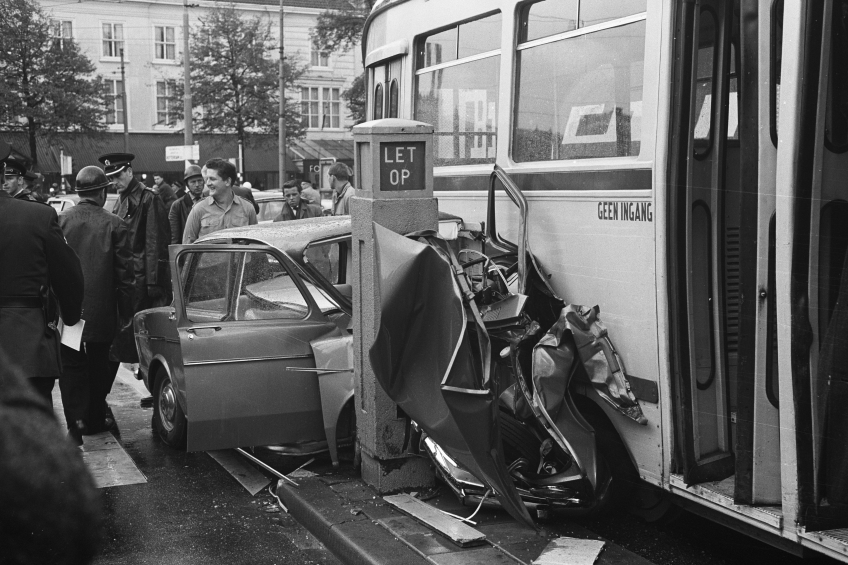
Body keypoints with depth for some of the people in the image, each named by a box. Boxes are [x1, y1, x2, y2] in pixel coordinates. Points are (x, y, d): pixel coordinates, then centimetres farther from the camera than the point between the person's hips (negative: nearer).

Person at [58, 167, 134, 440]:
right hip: (101, 312, -1)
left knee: (71, 366, 8)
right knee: (99, 366, 14)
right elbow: (125, 273, -6)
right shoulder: (114, 225, -8)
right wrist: (126, 312, 2)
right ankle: (95, 418, 22)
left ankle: (75, 420, 1)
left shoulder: (59, 221, -3)